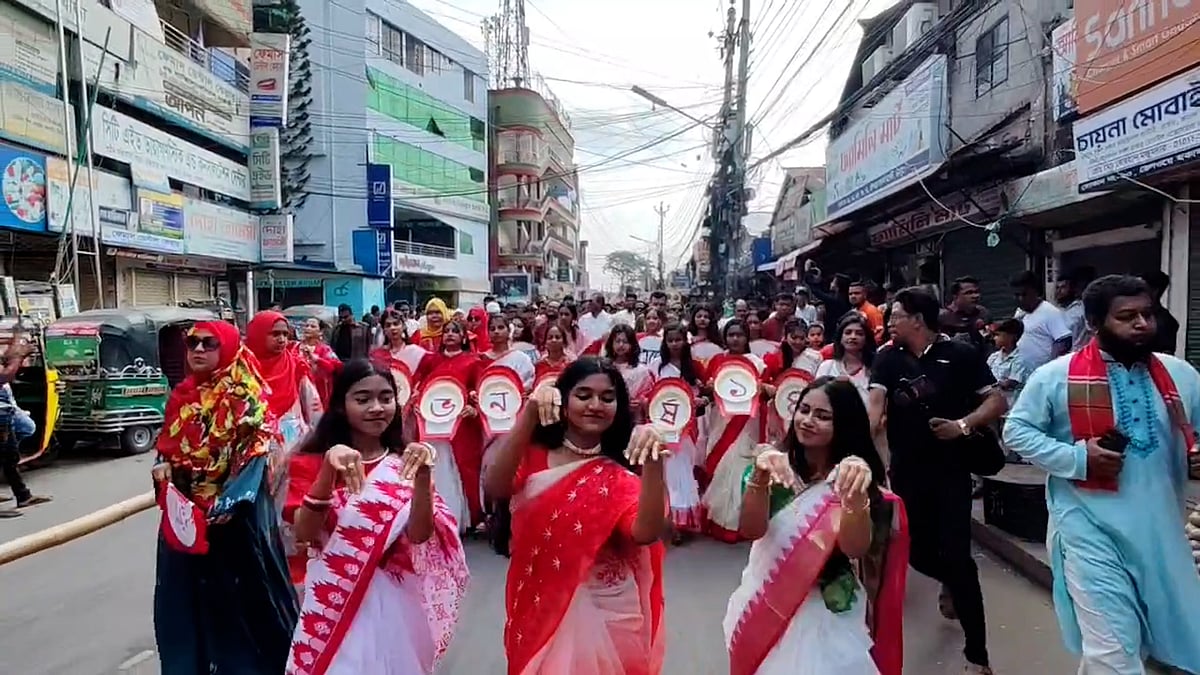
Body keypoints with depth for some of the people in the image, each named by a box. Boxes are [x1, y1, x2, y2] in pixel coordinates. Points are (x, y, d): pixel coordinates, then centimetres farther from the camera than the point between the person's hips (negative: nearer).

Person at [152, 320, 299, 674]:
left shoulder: (246, 397, -10)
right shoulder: (182, 396, 8)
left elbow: (256, 456, -15)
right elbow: (167, 447, 16)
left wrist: (225, 504, -23)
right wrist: (162, 467, -6)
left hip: (237, 512, -5)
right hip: (186, 512, 6)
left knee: (245, 590, 4)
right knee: (190, 591, 13)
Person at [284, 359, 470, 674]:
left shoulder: (406, 462, 1)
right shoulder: (311, 461, -1)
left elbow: (420, 536, -12)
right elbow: (305, 533, -15)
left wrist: (423, 477, -27)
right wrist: (329, 468, -28)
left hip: (395, 601, 1)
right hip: (332, 602, -1)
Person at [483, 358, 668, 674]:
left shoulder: (621, 475, -5)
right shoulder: (534, 455, -3)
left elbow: (646, 533, -23)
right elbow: (496, 488, -24)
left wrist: (653, 462, -36)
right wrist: (529, 414, -33)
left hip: (603, 611, -1)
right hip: (538, 607, 1)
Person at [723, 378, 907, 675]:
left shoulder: (851, 478, -10)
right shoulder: (780, 467, -5)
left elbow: (855, 549, -26)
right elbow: (751, 530, -18)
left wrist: (856, 494, -42)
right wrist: (758, 478, -35)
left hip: (825, 617, -2)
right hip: (765, 608, 3)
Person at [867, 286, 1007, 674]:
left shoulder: (961, 355, -6)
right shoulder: (887, 359, 2)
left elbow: (997, 401, -5)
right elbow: (875, 402, -10)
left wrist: (964, 425, -21)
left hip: (950, 472, -4)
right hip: (906, 472, 4)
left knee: (956, 556, -5)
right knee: (917, 553, 14)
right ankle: (953, 585, 50)